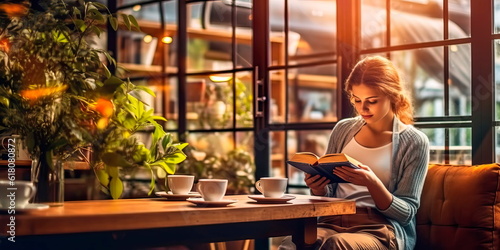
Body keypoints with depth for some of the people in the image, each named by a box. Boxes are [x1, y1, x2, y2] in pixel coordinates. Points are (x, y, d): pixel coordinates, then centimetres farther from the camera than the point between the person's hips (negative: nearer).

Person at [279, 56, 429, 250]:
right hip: (333, 221, 3)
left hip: (381, 229, -3)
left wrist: (372, 183, -19)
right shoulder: (343, 130, 15)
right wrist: (318, 188, -4)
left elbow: (406, 213, -1)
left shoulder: (414, 142, 2)